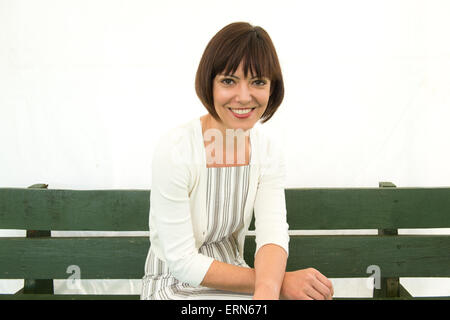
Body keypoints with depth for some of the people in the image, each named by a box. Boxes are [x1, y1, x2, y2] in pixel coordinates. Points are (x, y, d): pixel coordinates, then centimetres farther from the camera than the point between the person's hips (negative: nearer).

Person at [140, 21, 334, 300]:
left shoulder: (268, 151, -3)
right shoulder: (175, 150, -20)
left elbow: (273, 232, -14)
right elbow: (183, 262, -19)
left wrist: (266, 289, -36)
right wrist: (279, 282, -23)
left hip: (232, 275, 5)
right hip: (175, 285, -5)